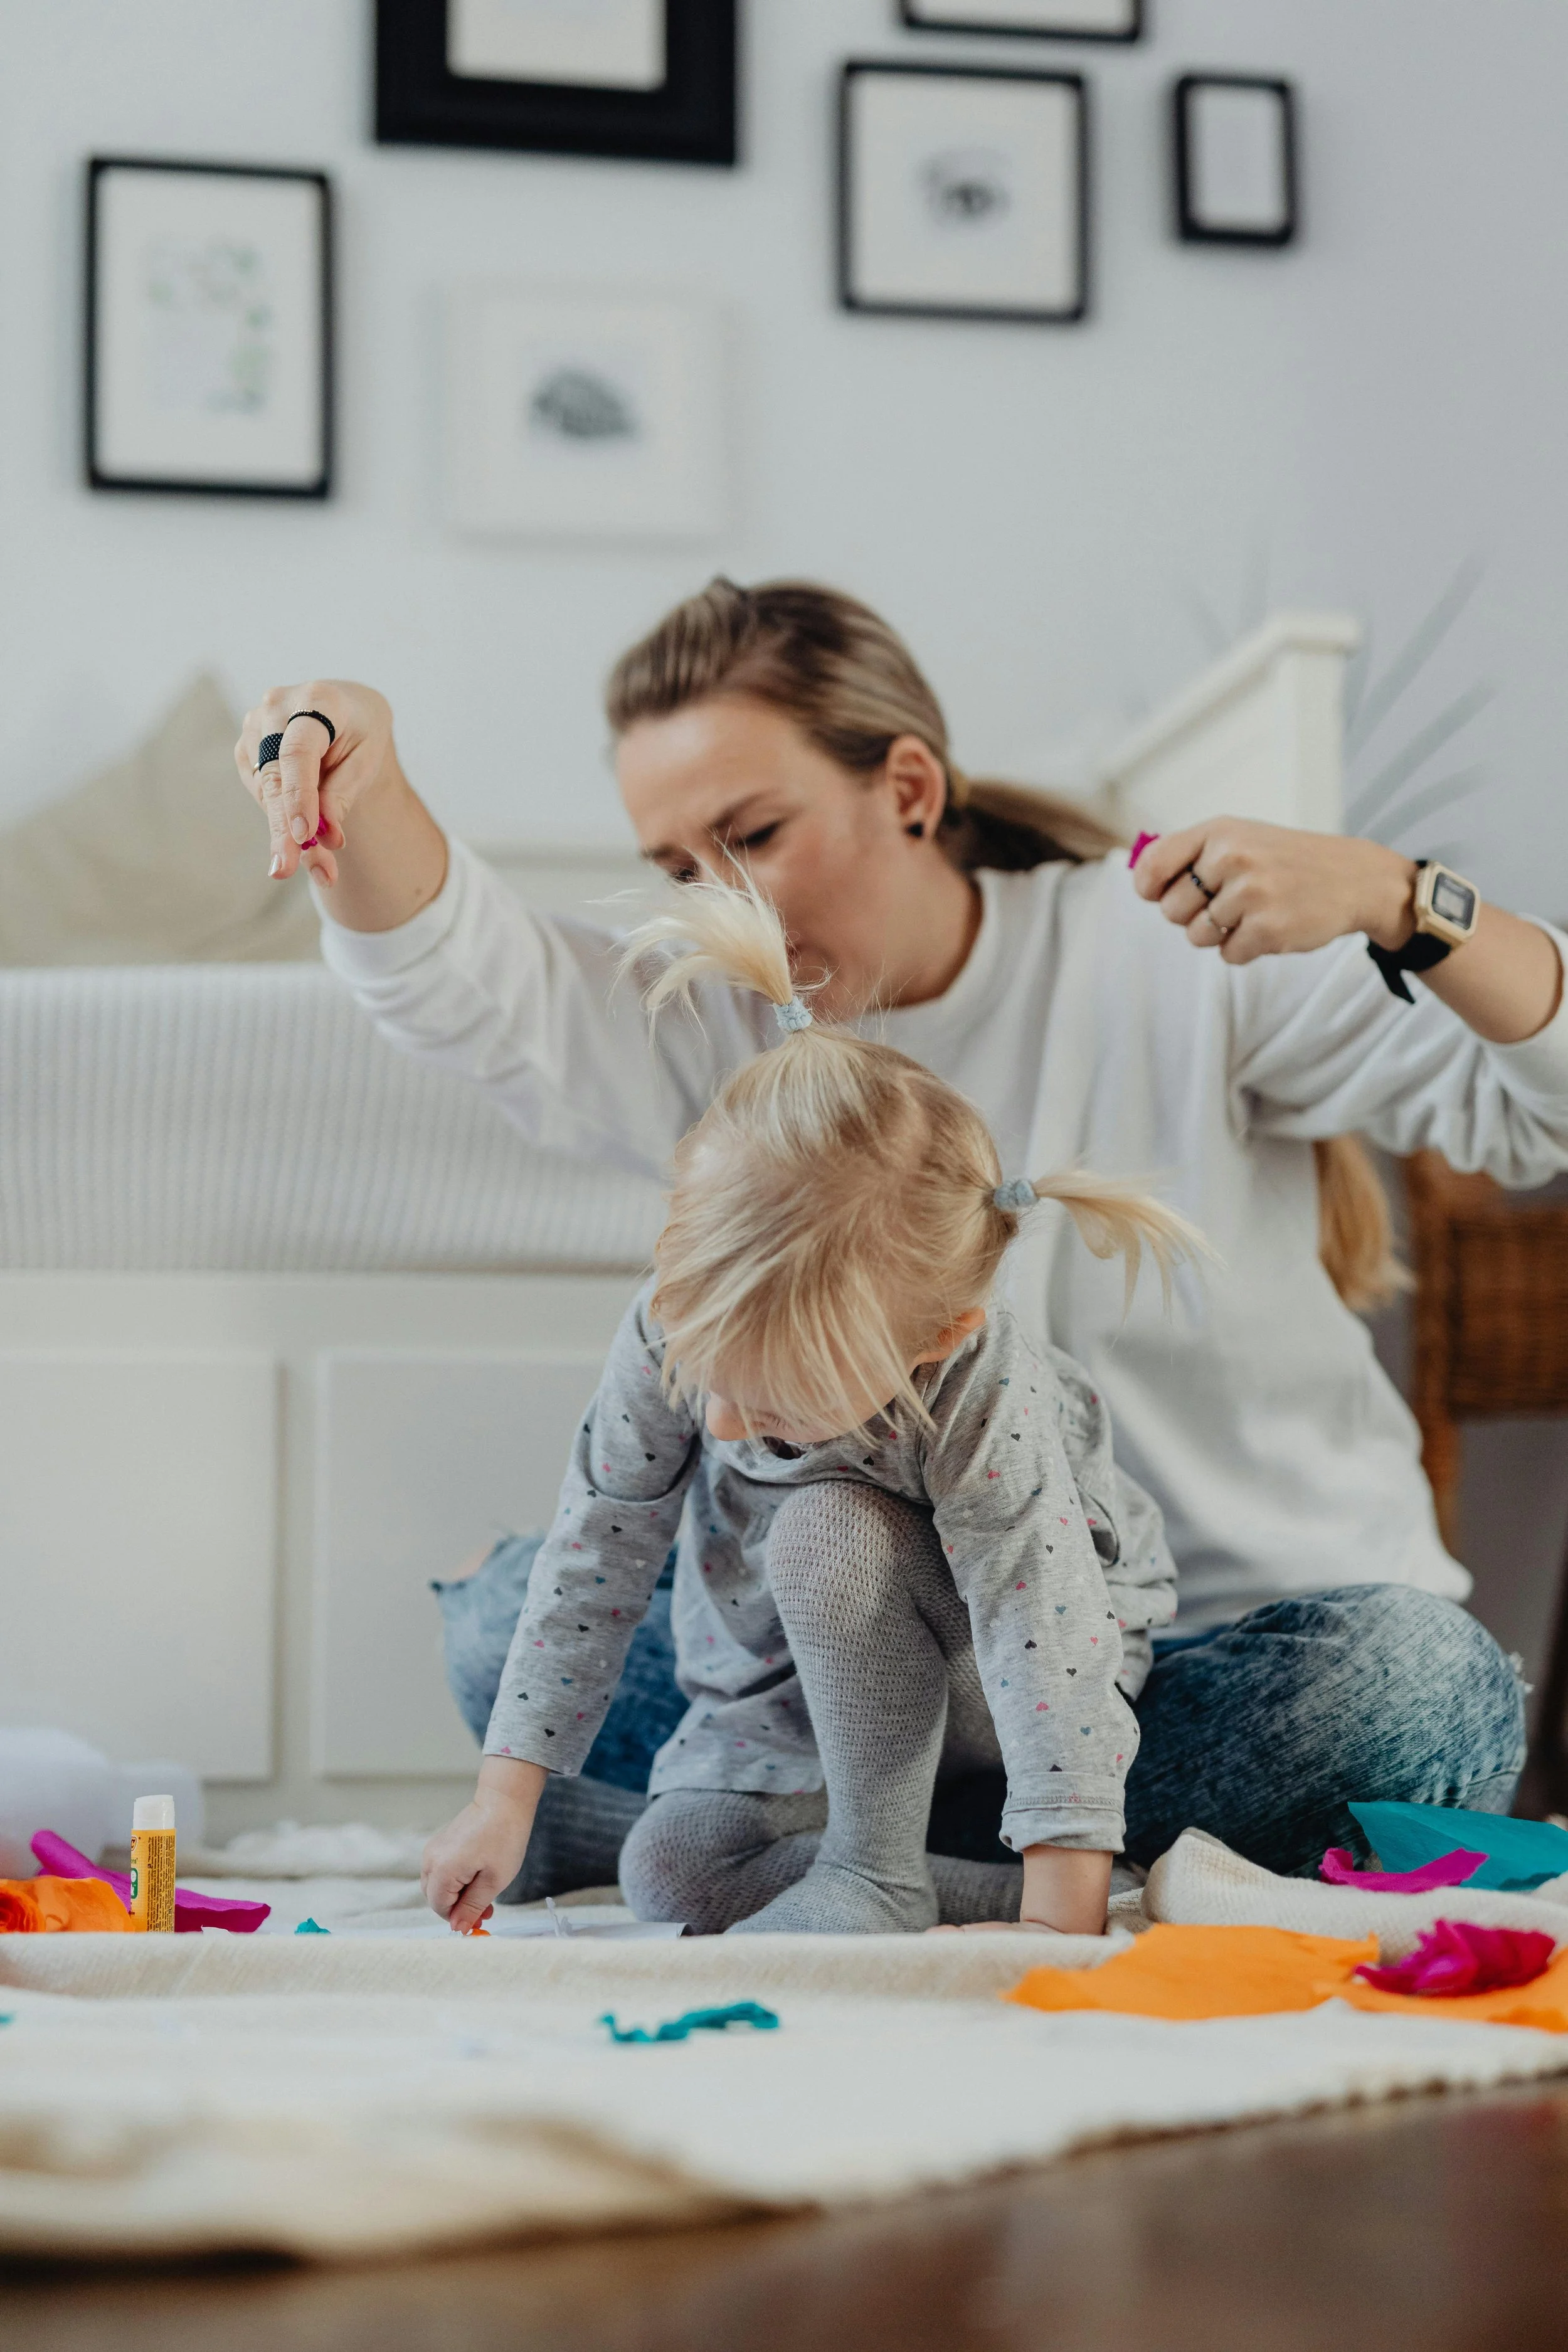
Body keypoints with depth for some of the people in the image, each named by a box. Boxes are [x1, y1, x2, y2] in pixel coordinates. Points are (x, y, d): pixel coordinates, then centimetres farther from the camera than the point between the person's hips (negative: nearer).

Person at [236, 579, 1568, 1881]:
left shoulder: (1168, 954, -8)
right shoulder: (725, 1031, 4)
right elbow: (460, 980, -14)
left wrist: (1382, 897, -31)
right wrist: (358, 769, -34)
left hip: (1258, 1616, -3)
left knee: (1420, 1683, -35)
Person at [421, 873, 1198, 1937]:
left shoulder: (985, 1413, -37)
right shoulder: (677, 1328, -25)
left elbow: (1053, 1665, -36)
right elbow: (600, 1554, -13)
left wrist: (1057, 1927, -40)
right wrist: (505, 1797, -13)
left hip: (982, 1670, -5)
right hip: (788, 1684, 5)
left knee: (827, 1533, -34)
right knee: (672, 1871, -13)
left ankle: (876, 1876, -22)